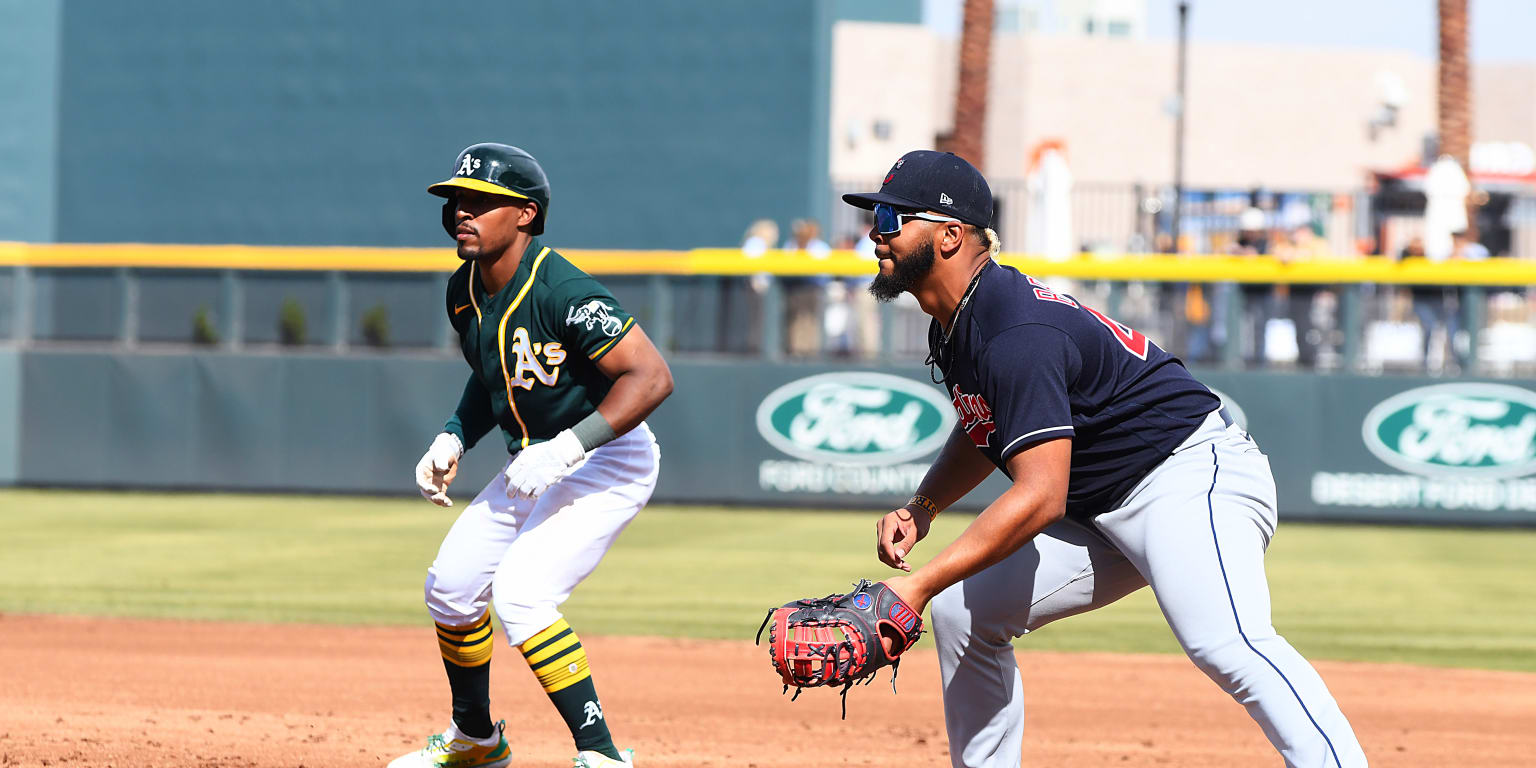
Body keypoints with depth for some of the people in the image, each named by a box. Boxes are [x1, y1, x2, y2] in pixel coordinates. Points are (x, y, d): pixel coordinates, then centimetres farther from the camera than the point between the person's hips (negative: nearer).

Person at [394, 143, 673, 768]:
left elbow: (651, 376, -31)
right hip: (533, 462, 9)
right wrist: (453, 440, 4)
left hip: (607, 459, -9)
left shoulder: (561, 292, -27)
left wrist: (568, 448, -35)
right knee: (450, 586, 11)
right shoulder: (465, 292, 0)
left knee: (520, 592, -24)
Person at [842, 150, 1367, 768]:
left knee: (1226, 646, -33)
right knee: (965, 611, 10)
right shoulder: (956, 323, 9)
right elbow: (983, 428, 28)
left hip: (1193, 471, -11)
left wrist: (921, 584, -31)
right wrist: (921, 508, 9)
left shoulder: (1015, 335, -24)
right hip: (1104, 509, 11)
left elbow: (1040, 497, -30)